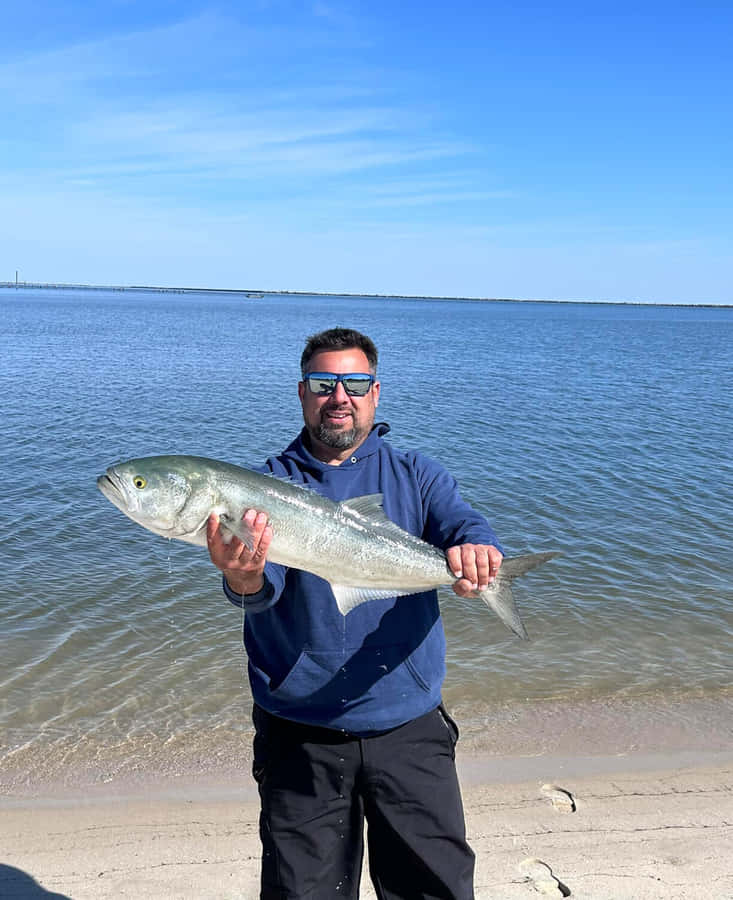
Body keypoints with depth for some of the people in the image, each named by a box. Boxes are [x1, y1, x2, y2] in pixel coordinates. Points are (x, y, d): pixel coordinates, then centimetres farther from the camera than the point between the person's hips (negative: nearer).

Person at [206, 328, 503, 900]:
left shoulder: (415, 476, 5)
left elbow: (466, 527, -12)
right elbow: (265, 586, -16)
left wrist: (475, 551, -36)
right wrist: (243, 581, -40)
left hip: (410, 729, 1)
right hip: (300, 736, 0)